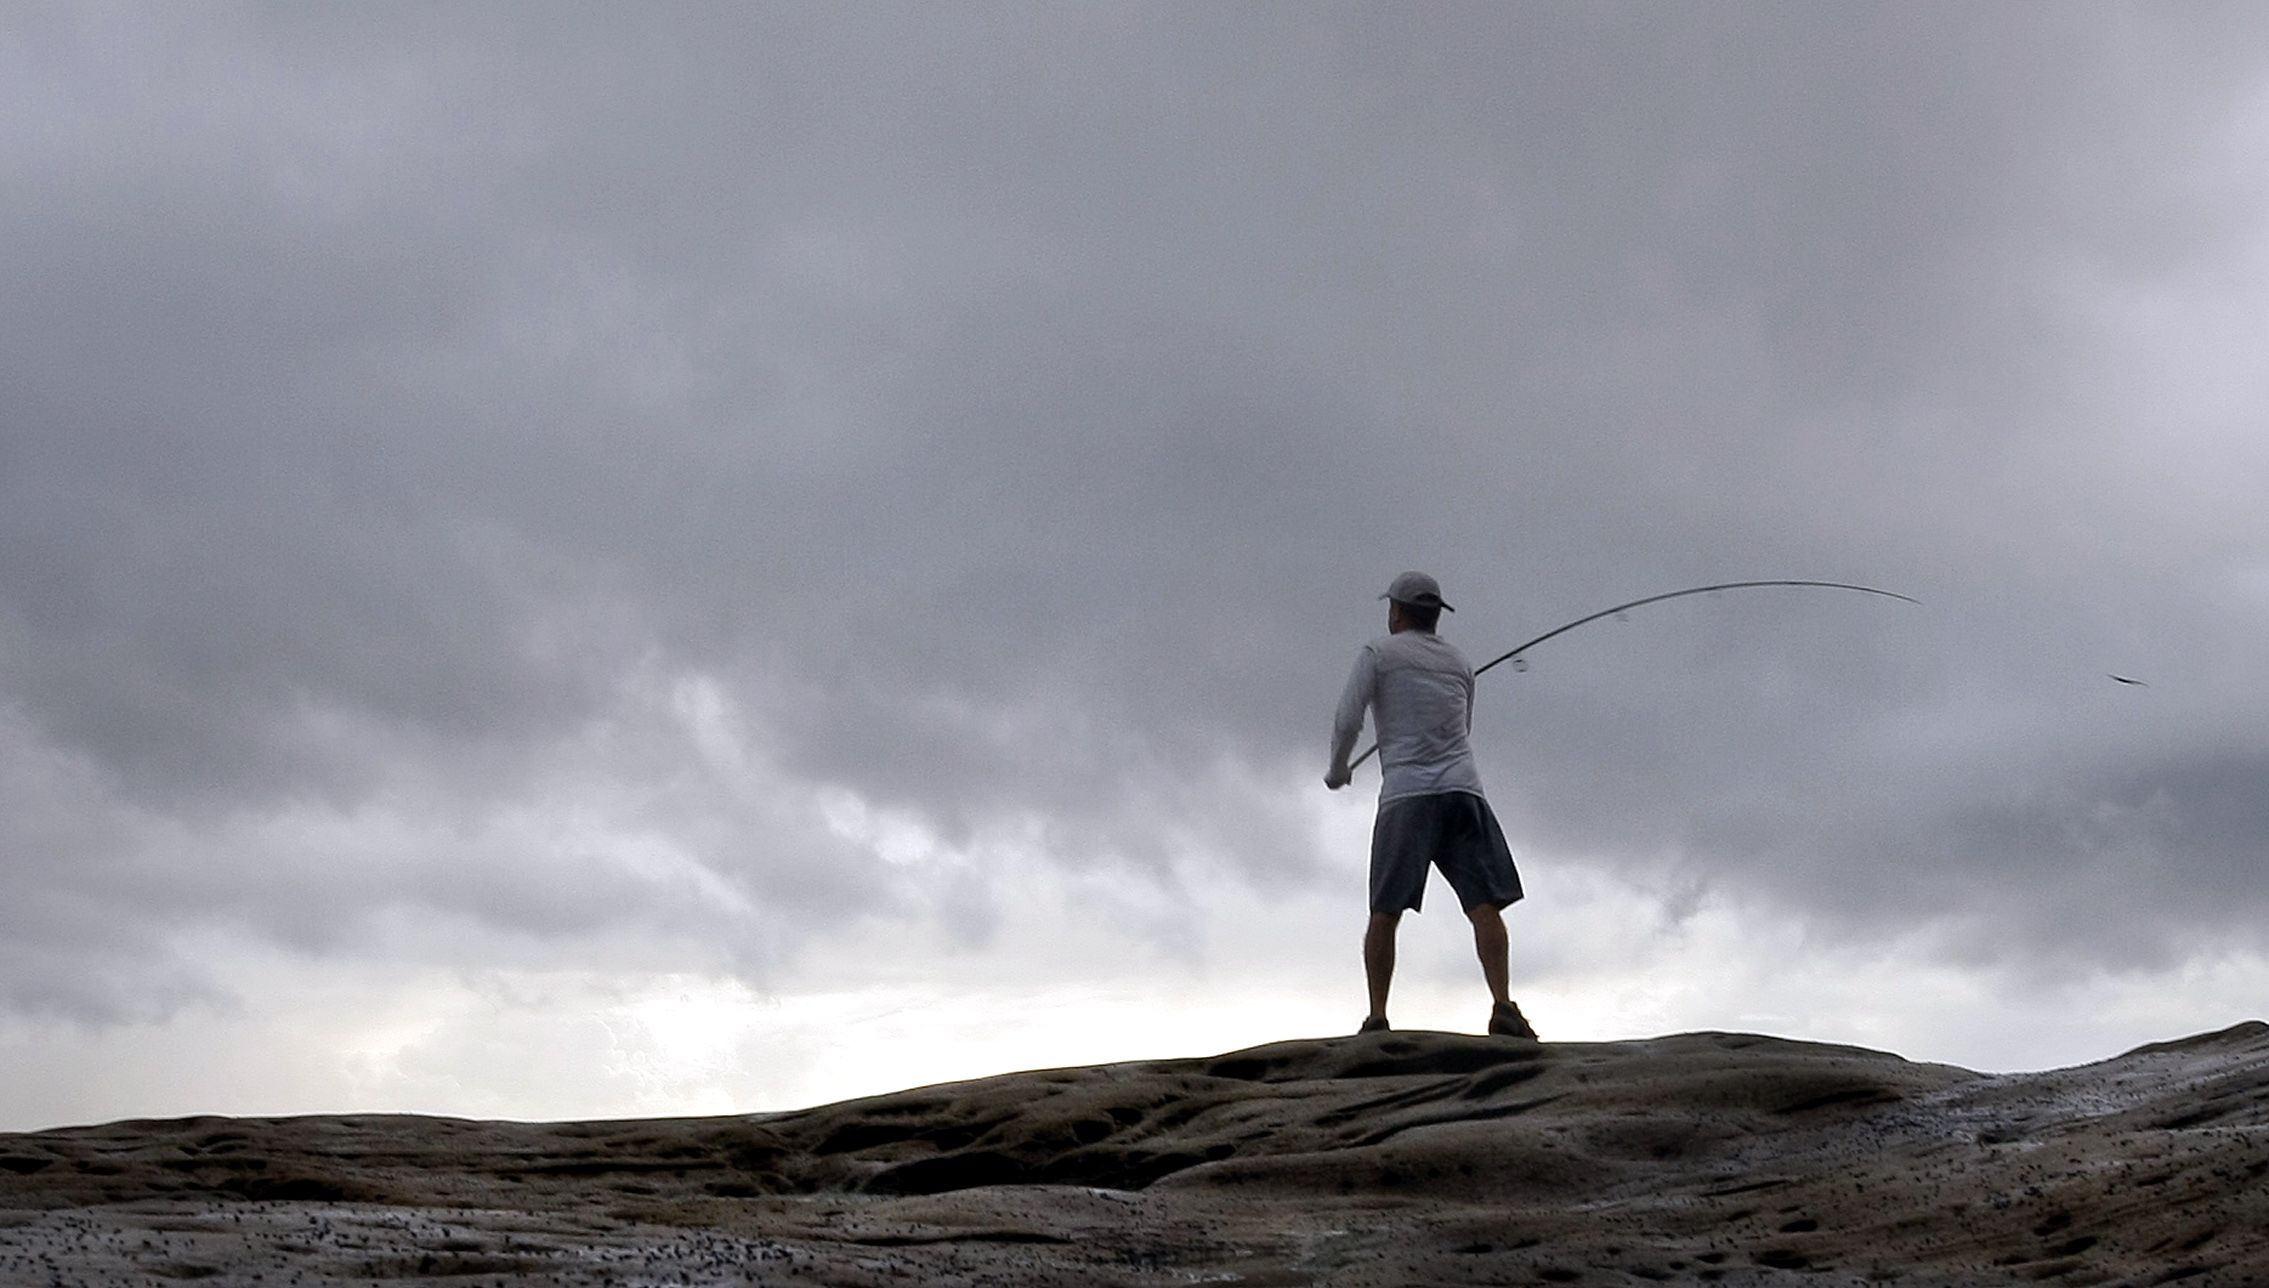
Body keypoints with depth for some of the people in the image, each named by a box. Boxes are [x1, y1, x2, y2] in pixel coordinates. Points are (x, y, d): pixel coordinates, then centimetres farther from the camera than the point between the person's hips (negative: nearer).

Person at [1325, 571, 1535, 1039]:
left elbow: (1346, 721, 1)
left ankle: (1377, 1017, -4)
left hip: (1406, 795, -2)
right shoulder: (1458, 662, 23)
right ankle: (1503, 1006, -22)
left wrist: (1337, 771, 18)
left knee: (1385, 912, 3)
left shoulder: (1378, 653, 9)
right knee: (1484, 903, -6)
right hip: (1461, 789, 3)